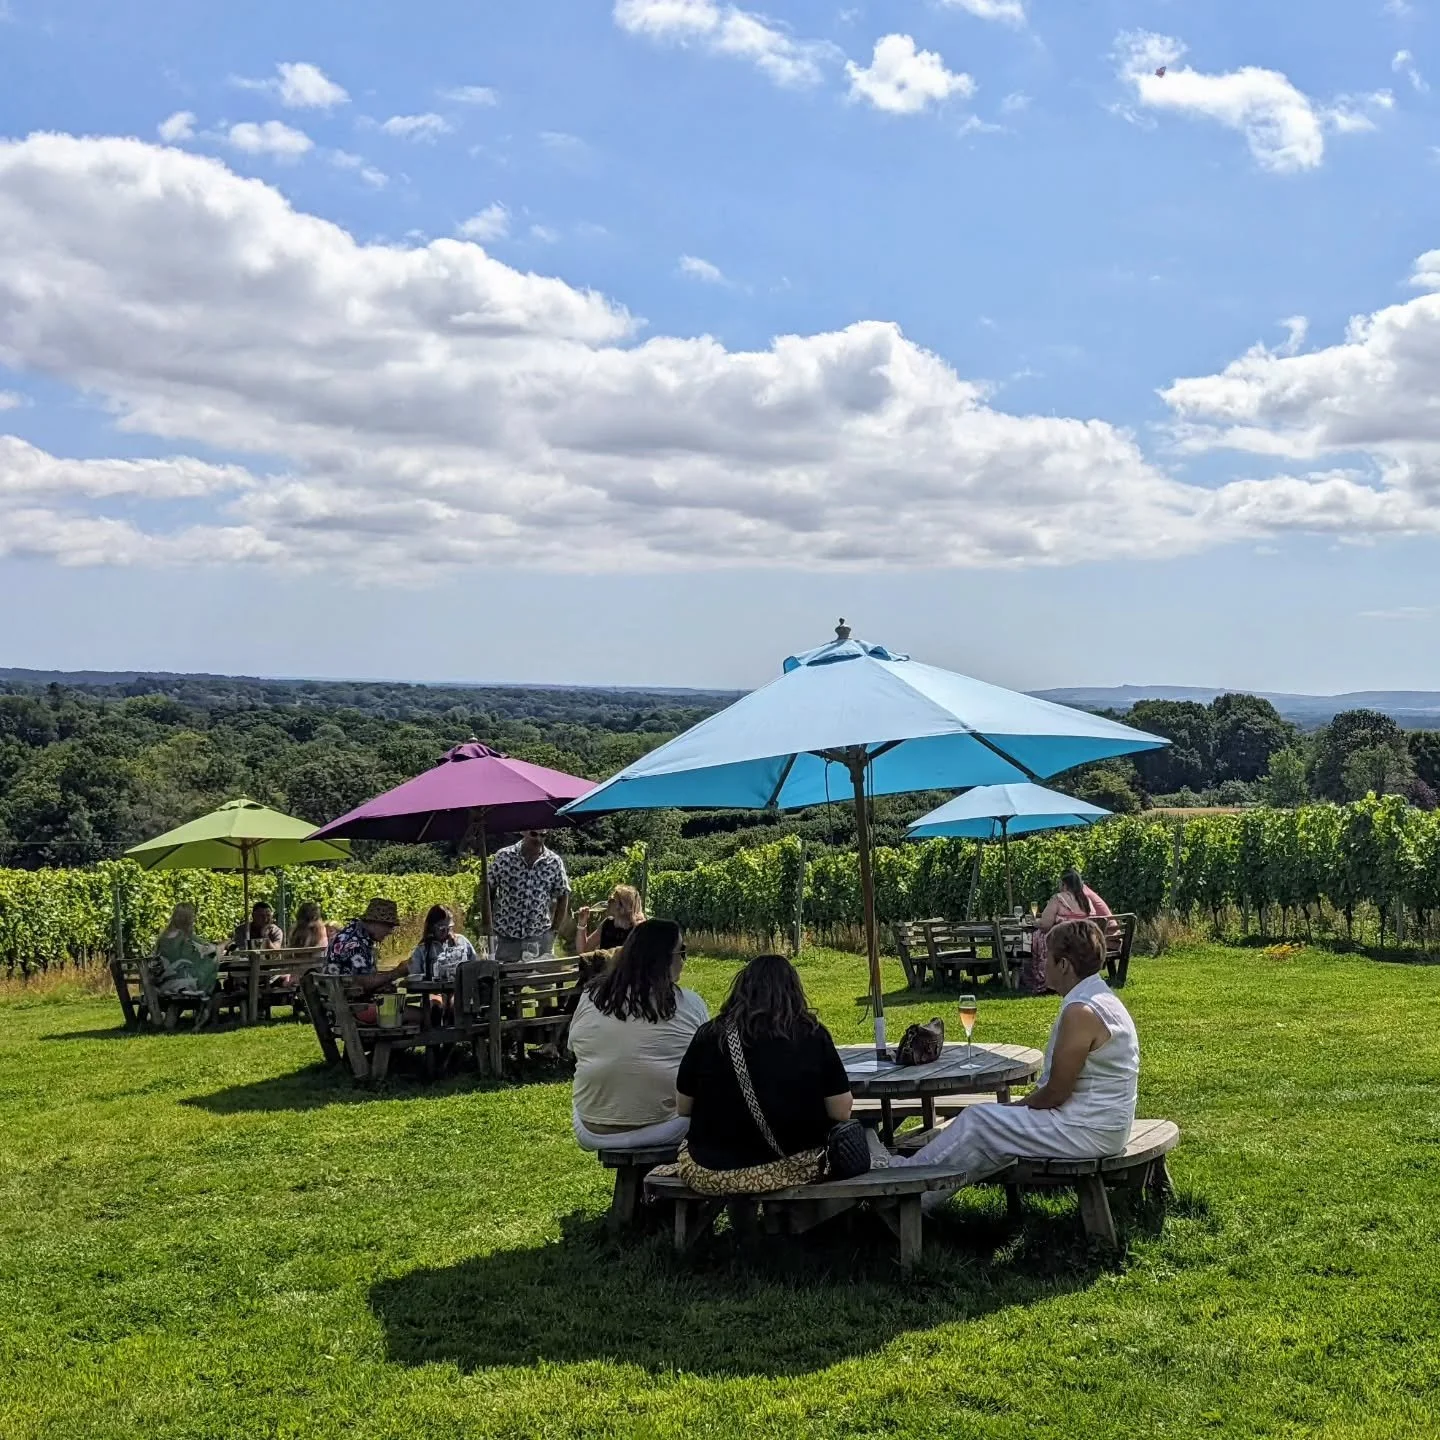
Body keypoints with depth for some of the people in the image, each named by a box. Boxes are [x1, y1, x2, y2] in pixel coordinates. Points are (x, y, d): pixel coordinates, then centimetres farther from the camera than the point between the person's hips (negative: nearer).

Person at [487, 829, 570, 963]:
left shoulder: (554, 862, 1)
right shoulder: (503, 857, -2)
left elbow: (563, 896, 8)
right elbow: (488, 891, 4)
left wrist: (554, 930, 4)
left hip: (540, 938, 1)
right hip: (505, 937, 0)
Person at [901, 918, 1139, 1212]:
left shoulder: (1081, 1013, -23)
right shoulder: (1101, 998, 11)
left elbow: (1055, 1093, -20)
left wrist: (1018, 1107, -2)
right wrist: (1018, 1106, 8)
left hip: (1088, 1132, -10)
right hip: (1102, 1124, 10)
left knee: (977, 1122, -4)